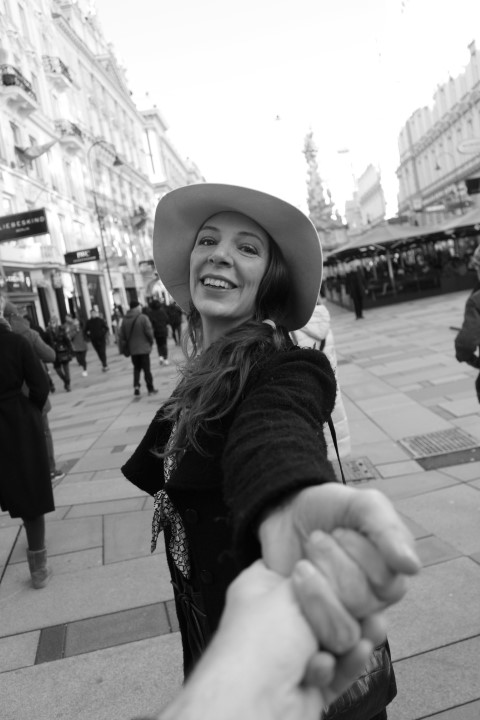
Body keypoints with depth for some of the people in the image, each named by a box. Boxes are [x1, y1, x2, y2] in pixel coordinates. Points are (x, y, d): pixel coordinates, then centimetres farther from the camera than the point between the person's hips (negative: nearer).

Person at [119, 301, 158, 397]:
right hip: (144, 348, -4)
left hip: (132, 349, 4)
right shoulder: (143, 318, -13)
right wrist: (151, 342, 3)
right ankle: (150, 389, 9)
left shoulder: (125, 320, 2)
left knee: (136, 368, 18)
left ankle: (136, 385, 2)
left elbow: (122, 336, 4)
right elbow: (149, 332, -14)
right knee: (146, 369, 4)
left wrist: (123, 347, 12)